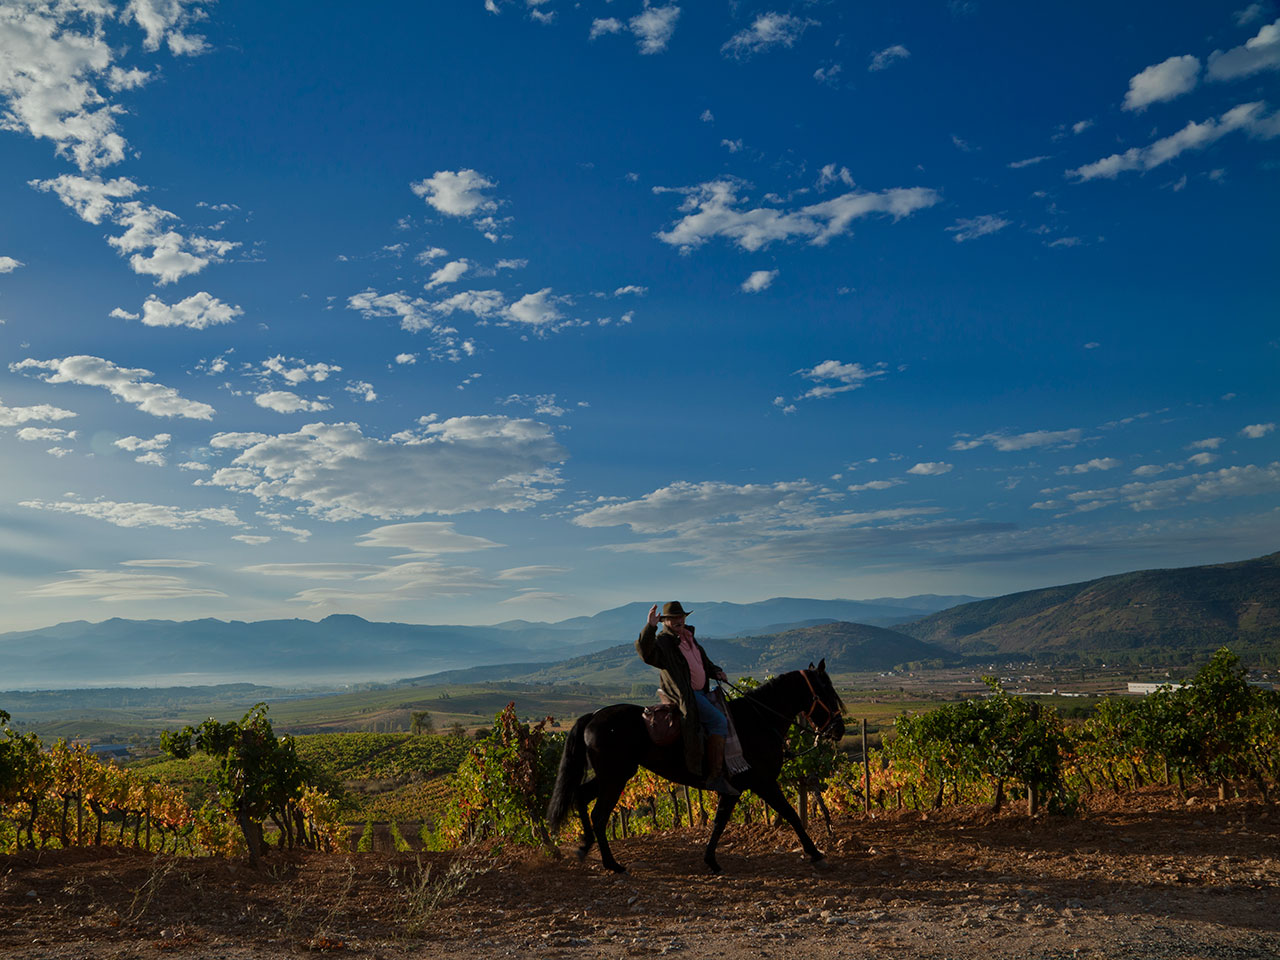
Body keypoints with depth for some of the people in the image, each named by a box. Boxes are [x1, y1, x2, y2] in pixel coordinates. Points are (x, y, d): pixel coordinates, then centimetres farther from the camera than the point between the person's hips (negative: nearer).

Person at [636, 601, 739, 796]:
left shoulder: (689, 639, 18)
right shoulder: (662, 643, -9)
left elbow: (705, 663, 29)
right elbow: (645, 651, -31)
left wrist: (716, 672, 10)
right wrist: (650, 626, -41)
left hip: (700, 692, 10)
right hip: (682, 695, -10)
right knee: (718, 721, -23)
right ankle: (715, 776, -23)